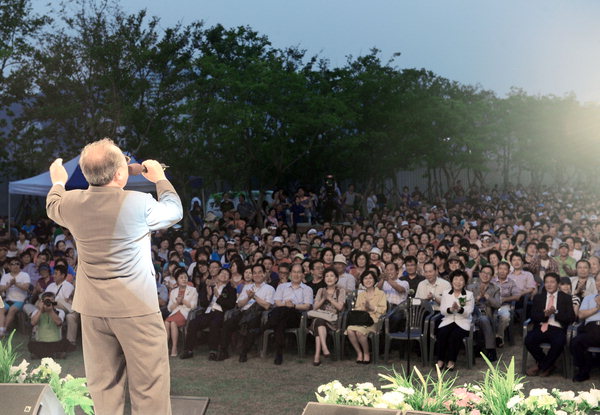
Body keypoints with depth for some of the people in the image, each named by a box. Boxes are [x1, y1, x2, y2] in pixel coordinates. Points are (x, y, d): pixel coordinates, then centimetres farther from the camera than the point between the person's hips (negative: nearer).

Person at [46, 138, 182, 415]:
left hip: (92, 308, 5)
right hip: (136, 307, -5)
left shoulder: (71, 203, -4)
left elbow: (52, 207, 22)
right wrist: (160, 179, 21)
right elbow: (175, 211, 4)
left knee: (103, 386, 13)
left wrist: (57, 182, 42)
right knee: (149, 386, 3)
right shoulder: (139, 203, -16)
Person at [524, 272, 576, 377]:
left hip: (557, 329, -2)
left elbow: (571, 318, 2)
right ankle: (548, 365, -3)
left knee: (559, 342, -36)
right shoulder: (538, 297, 18)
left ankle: (541, 366, -11)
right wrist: (545, 314, -13)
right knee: (528, 340, -29)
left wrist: (556, 312, -13)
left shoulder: (566, 298, 13)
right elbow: (533, 317, 8)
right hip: (541, 327, 2)